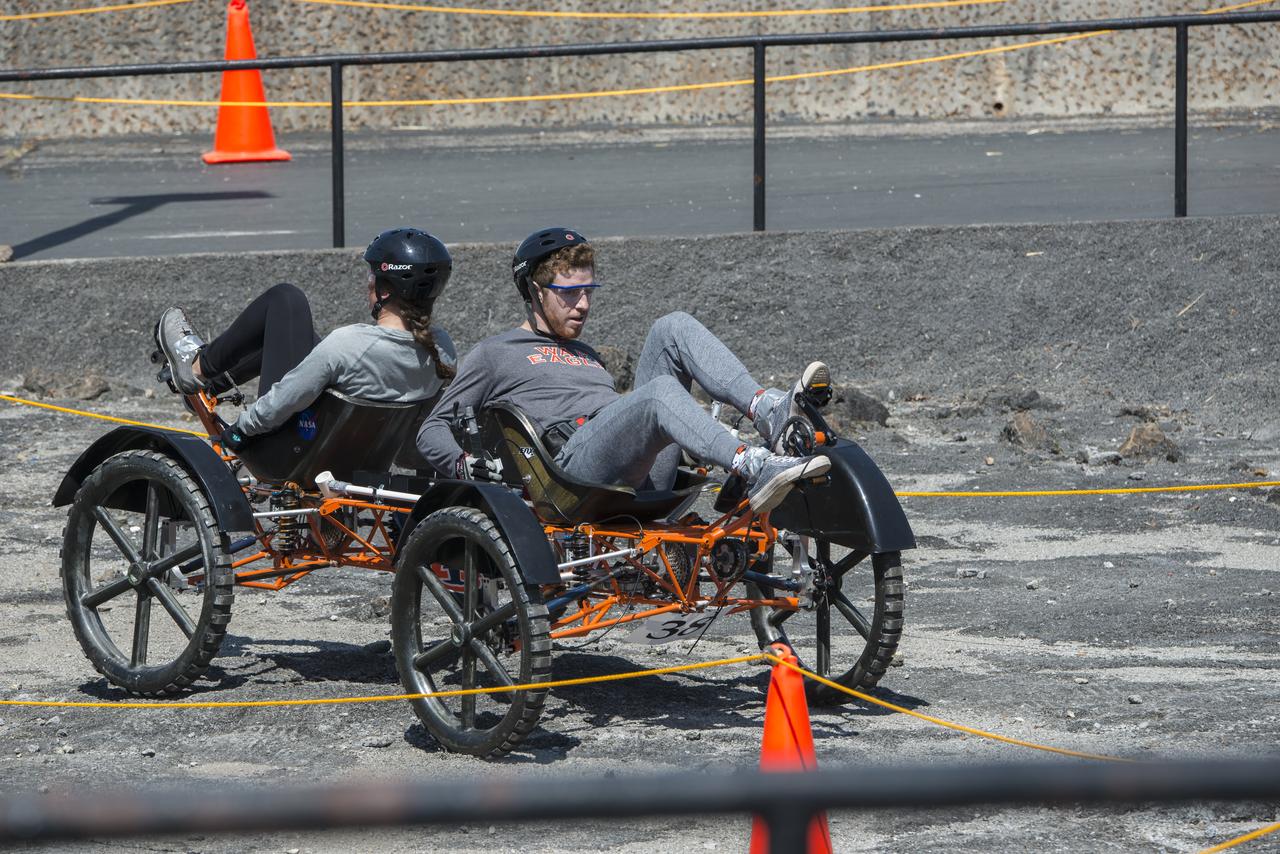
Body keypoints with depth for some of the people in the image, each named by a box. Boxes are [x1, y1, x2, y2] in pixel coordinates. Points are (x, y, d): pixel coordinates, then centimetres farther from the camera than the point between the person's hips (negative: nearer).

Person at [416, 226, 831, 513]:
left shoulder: (588, 356, 39)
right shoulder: (494, 354, 20)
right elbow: (433, 430, 16)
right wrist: (463, 465, -5)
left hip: (642, 477, 6)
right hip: (571, 461, -6)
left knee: (674, 327, -8)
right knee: (661, 391, -35)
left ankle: (769, 410, -30)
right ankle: (755, 471, -56)